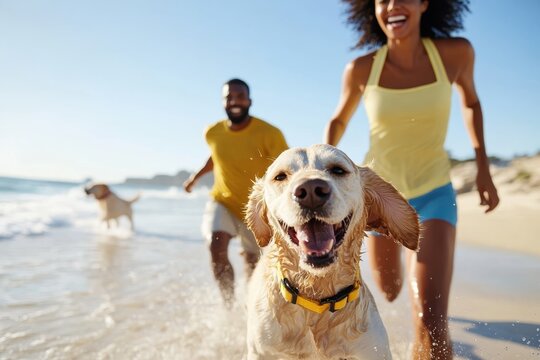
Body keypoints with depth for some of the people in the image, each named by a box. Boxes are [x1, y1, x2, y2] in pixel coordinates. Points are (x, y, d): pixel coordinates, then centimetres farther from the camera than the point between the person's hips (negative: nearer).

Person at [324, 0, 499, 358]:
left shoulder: (456, 51, -13)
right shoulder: (361, 68, -13)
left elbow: (471, 101, 7)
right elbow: (339, 120, 5)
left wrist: (483, 167, 2)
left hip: (434, 193, -1)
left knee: (430, 320, -20)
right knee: (389, 291, 24)